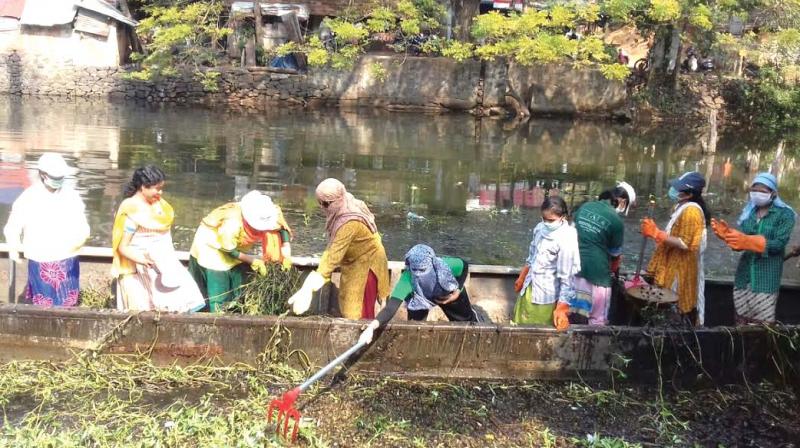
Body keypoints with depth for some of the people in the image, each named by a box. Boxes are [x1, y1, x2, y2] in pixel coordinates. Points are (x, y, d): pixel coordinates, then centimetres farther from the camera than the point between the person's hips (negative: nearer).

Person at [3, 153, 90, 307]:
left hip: (68, 264, 2)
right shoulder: (27, 198, -5)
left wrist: (79, 238, -19)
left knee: (68, 306, 10)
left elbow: (83, 227, 2)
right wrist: (13, 246, -15)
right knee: (43, 307, 4)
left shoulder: (72, 196, 0)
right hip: (40, 264, -2)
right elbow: (12, 227, 0)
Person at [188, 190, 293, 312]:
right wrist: (253, 260, -20)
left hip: (237, 246, 6)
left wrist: (286, 255, -21)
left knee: (238, 294, 9)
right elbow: (229, 250, -26)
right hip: (212, 247, -6)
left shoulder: (268, 213, -26)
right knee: (218, 296, -6)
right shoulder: (232, 225, -41)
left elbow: (283, 228, -10)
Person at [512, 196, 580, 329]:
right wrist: (522, 277, 23)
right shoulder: (540, 228, -3)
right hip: (529, 288, 7)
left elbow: (567, 277, -23)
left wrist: (561, 308, -24)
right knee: (520, 326, 21)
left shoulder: (566, 240, -25)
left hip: (546, 295, -7)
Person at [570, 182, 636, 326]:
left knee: (574, 314, 18)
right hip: (596, 271, -6)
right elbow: (615, 253, 4)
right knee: (597, 320, 10)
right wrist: (615, 267, 25)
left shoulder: (584, 207, 5)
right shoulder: (617, 221, -10)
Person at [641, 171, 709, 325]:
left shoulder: (691, 211, -19)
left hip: (681, 271, -10)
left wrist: (656, 234, -23)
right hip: (674, 267, 10)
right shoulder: (681, 207, 11)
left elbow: (685, 244, -24)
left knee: (679, 313, -2)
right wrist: (654, 231, 3)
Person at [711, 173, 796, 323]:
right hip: (744, 274, 5)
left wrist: (746, 241, -27)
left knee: (762, 323, -4)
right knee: (741, 320, 13)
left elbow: (779, 244, -17)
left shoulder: (785, 214, -6)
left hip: (766, 278, -5)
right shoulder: (748, 211, 8)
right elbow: (741, 239, 7)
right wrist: (727, 234, -16)